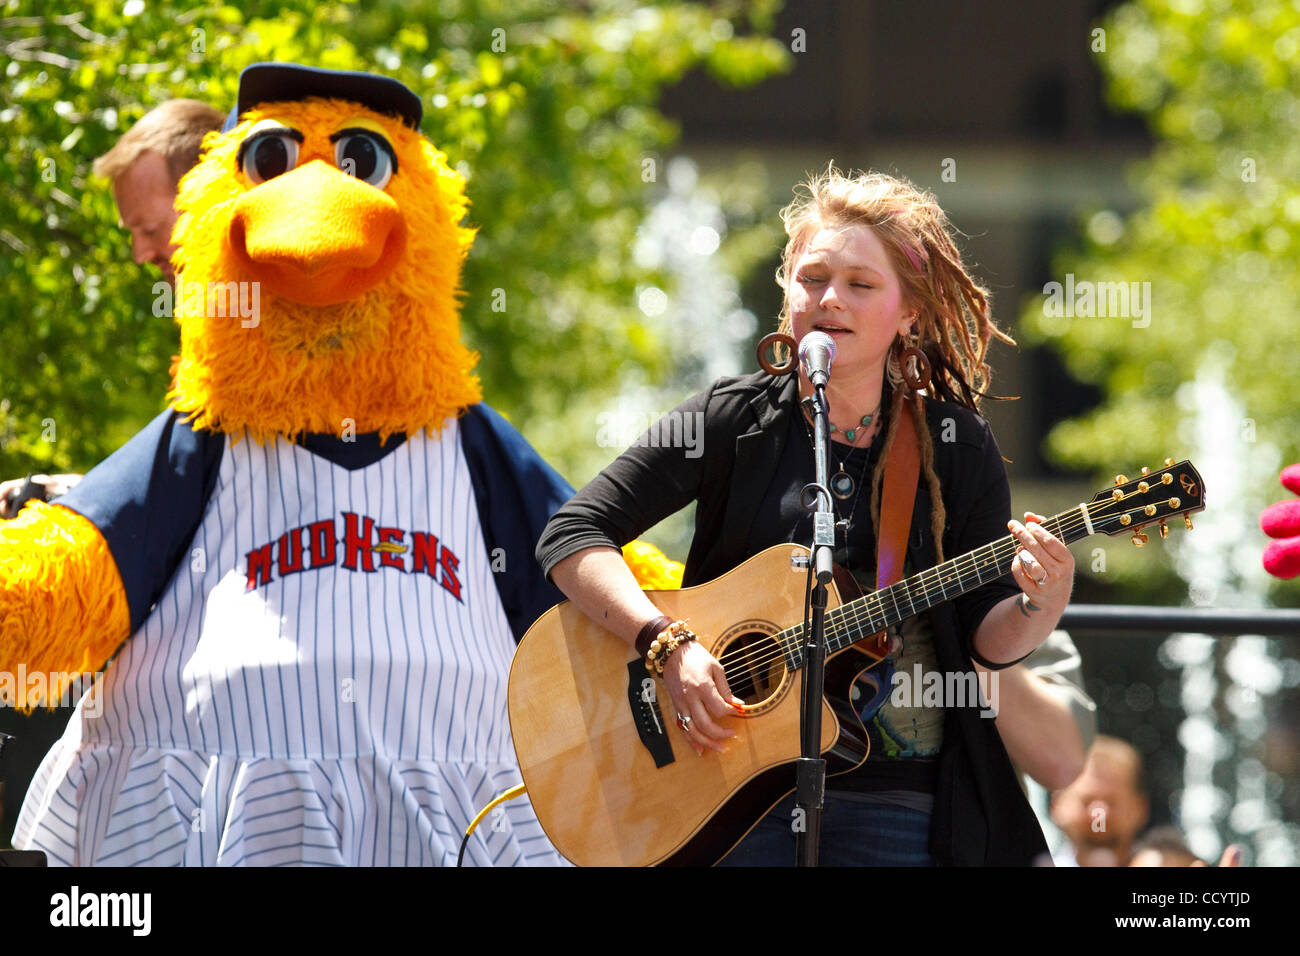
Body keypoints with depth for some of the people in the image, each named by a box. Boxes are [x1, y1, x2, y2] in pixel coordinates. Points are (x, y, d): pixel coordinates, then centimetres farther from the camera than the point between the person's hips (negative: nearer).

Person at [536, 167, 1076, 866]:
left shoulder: (955, 447, 2)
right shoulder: (732, 420, 0)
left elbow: (989, 640, 0)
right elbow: (572, 535, -5)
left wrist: (1040, 605, -22)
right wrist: (669, 646, -17)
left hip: (904, 802, 0)